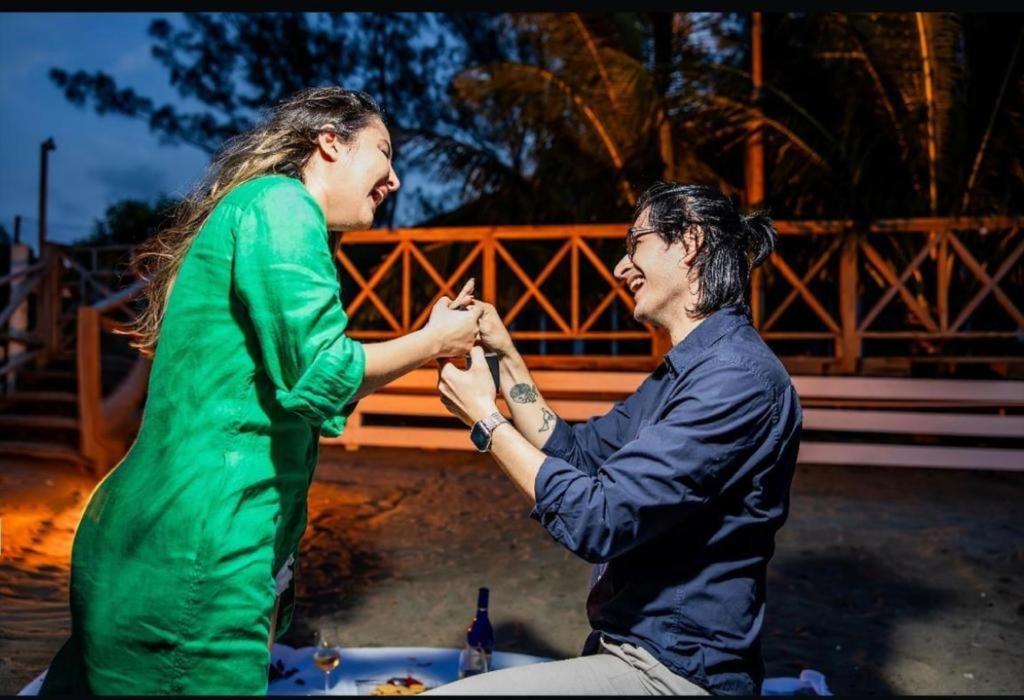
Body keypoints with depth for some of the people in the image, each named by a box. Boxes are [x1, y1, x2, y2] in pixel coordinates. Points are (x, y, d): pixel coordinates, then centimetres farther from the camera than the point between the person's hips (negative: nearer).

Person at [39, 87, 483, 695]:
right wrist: (432, 342, -5)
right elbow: (318, 372, -21)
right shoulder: (280, 201, -10)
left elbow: (307, 399, 20)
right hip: (195, 550, -10)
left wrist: (434, 342, 17)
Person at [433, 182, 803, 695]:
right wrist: (505, 356, 6)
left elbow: (598, 520, -26)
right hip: (630, 645, 9)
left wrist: (483, 417, -15)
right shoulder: (683, 370, 11)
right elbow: (575, 453, 13)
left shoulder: (737, 376, -22)